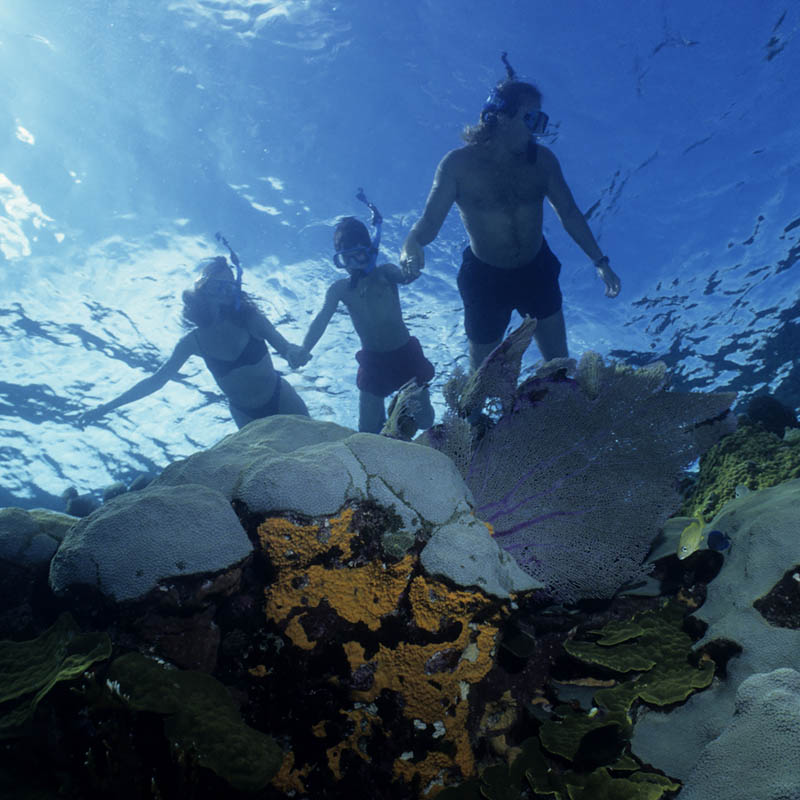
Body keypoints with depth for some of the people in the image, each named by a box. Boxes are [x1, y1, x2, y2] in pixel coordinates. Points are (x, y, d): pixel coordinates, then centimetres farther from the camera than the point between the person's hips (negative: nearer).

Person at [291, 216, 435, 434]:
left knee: (424, 421, 5)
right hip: (372, 362, 2)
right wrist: (304, 350, -32)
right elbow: (321, 320, -15)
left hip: (405, 354, -1)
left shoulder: (384, 274, -9)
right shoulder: (339, 289, -5)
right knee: (368, 429, 3)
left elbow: (403, 277, -30)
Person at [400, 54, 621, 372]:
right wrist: (411, 246, -42)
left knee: (559, 365, 12)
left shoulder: (542, 159, -8)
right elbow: (430, 220, -18)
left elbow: (568, 212, 2)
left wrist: (600, 261, -3)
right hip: (485, 277, -3)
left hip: (536, 271, 3)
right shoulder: (459, 163, -17)